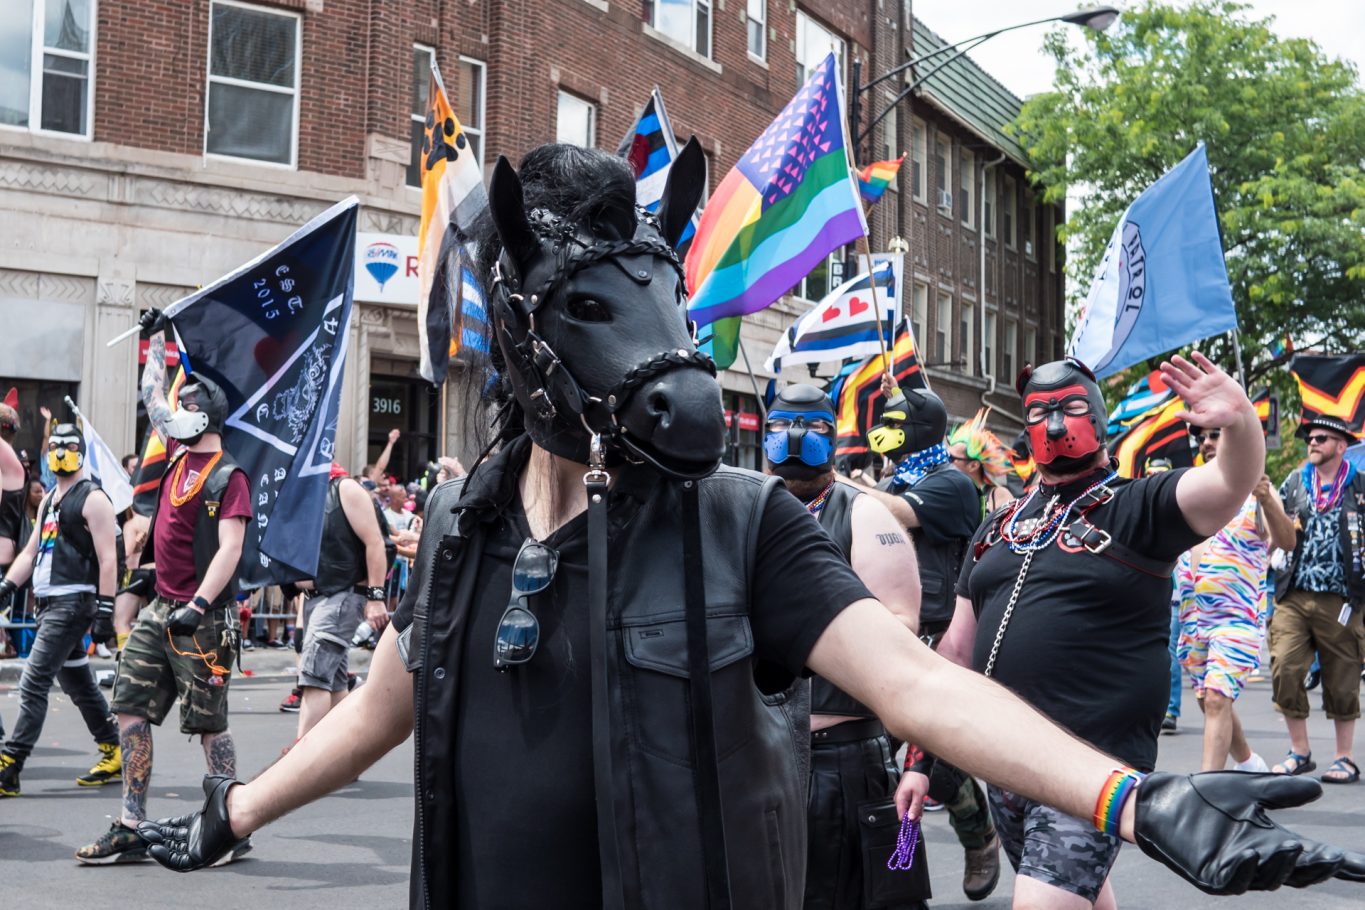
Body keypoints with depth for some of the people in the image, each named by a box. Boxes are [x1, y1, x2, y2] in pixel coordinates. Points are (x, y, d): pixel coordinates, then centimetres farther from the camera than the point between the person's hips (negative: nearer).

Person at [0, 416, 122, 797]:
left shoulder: (92, 499, -8)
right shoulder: (48, 501, 19)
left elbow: (108, 558, -14)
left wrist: (105, 610, -20)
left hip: (74, 601, -9)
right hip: (49, 603, 9)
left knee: (33, 685, -12)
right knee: (77, 683, 15)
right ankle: (115, 753, 26)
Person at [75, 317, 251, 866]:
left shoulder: (227, 477, -9)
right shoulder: (180, 454, 12)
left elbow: (230, 549, -18)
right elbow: (153, 397, 27)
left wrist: (198, 606, -26)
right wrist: (156, 338, 34)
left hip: (202, 617, -8)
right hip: (160, 610, 8)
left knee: (208, 723, -2)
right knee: (130, 710, 4)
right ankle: (131, 831, 9)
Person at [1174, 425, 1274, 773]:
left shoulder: (1256, 488, -5)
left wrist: (1268, 501, -40)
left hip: (1238, 614, -6)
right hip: (1192, 613, 6)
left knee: (1217, 698, -17)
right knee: (1208, 700, 15)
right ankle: (1248, 764, 37)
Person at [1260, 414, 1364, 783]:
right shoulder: (1294, 484, 9)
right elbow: (1286, 541, 0)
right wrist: (1267, 502, -13)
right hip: (1294, 596, 2)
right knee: (1284, 670, -8)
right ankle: (1300, 752, 6)